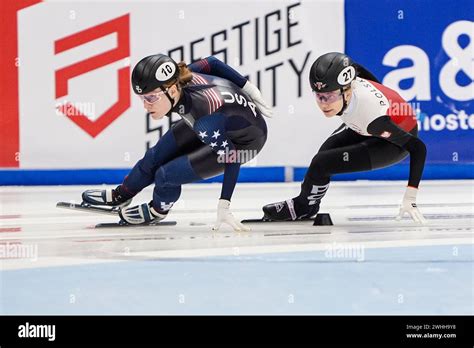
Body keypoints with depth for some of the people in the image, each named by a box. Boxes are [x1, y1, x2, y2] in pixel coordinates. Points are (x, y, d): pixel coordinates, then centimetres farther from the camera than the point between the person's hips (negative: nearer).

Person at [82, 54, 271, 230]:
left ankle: (158, 210, 23)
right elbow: (211, 63, -6)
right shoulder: (179, 80, -24)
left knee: (166, 174, -11)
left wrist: (224, 207, -26)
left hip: (243, 141, -6)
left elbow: (232, 159, -31)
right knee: (156, 156, 11)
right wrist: (247, 89, 7)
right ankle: (121, 195, 39)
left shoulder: (205, 121, -42)